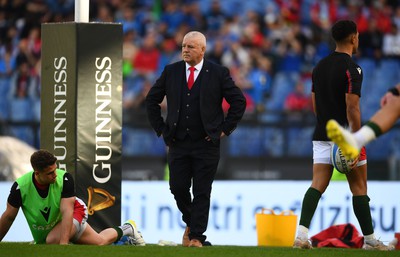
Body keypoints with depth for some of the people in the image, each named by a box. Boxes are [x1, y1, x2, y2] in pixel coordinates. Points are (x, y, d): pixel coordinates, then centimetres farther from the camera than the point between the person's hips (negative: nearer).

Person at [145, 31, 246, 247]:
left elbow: (239, 101, 2)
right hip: (178, 143, 2)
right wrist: (161, 128, 8)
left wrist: (225, 129, -2)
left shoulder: (218, 73, -1)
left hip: (206, 143, -2)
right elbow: (152, 99, 15)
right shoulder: (171, 72, 6)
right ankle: (190, 223, 26)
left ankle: (196, 237, 2)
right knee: (178, 188, 1)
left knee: (202, 192, -2)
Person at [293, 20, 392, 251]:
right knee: (359, 187, 5)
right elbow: (352, 108, -20)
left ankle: (302, 233, -17)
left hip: (322, 136, 6)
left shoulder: (320, 67, 11)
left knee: (318, 185, -1)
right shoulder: (352, 69, -13)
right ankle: (370, 239, 12)